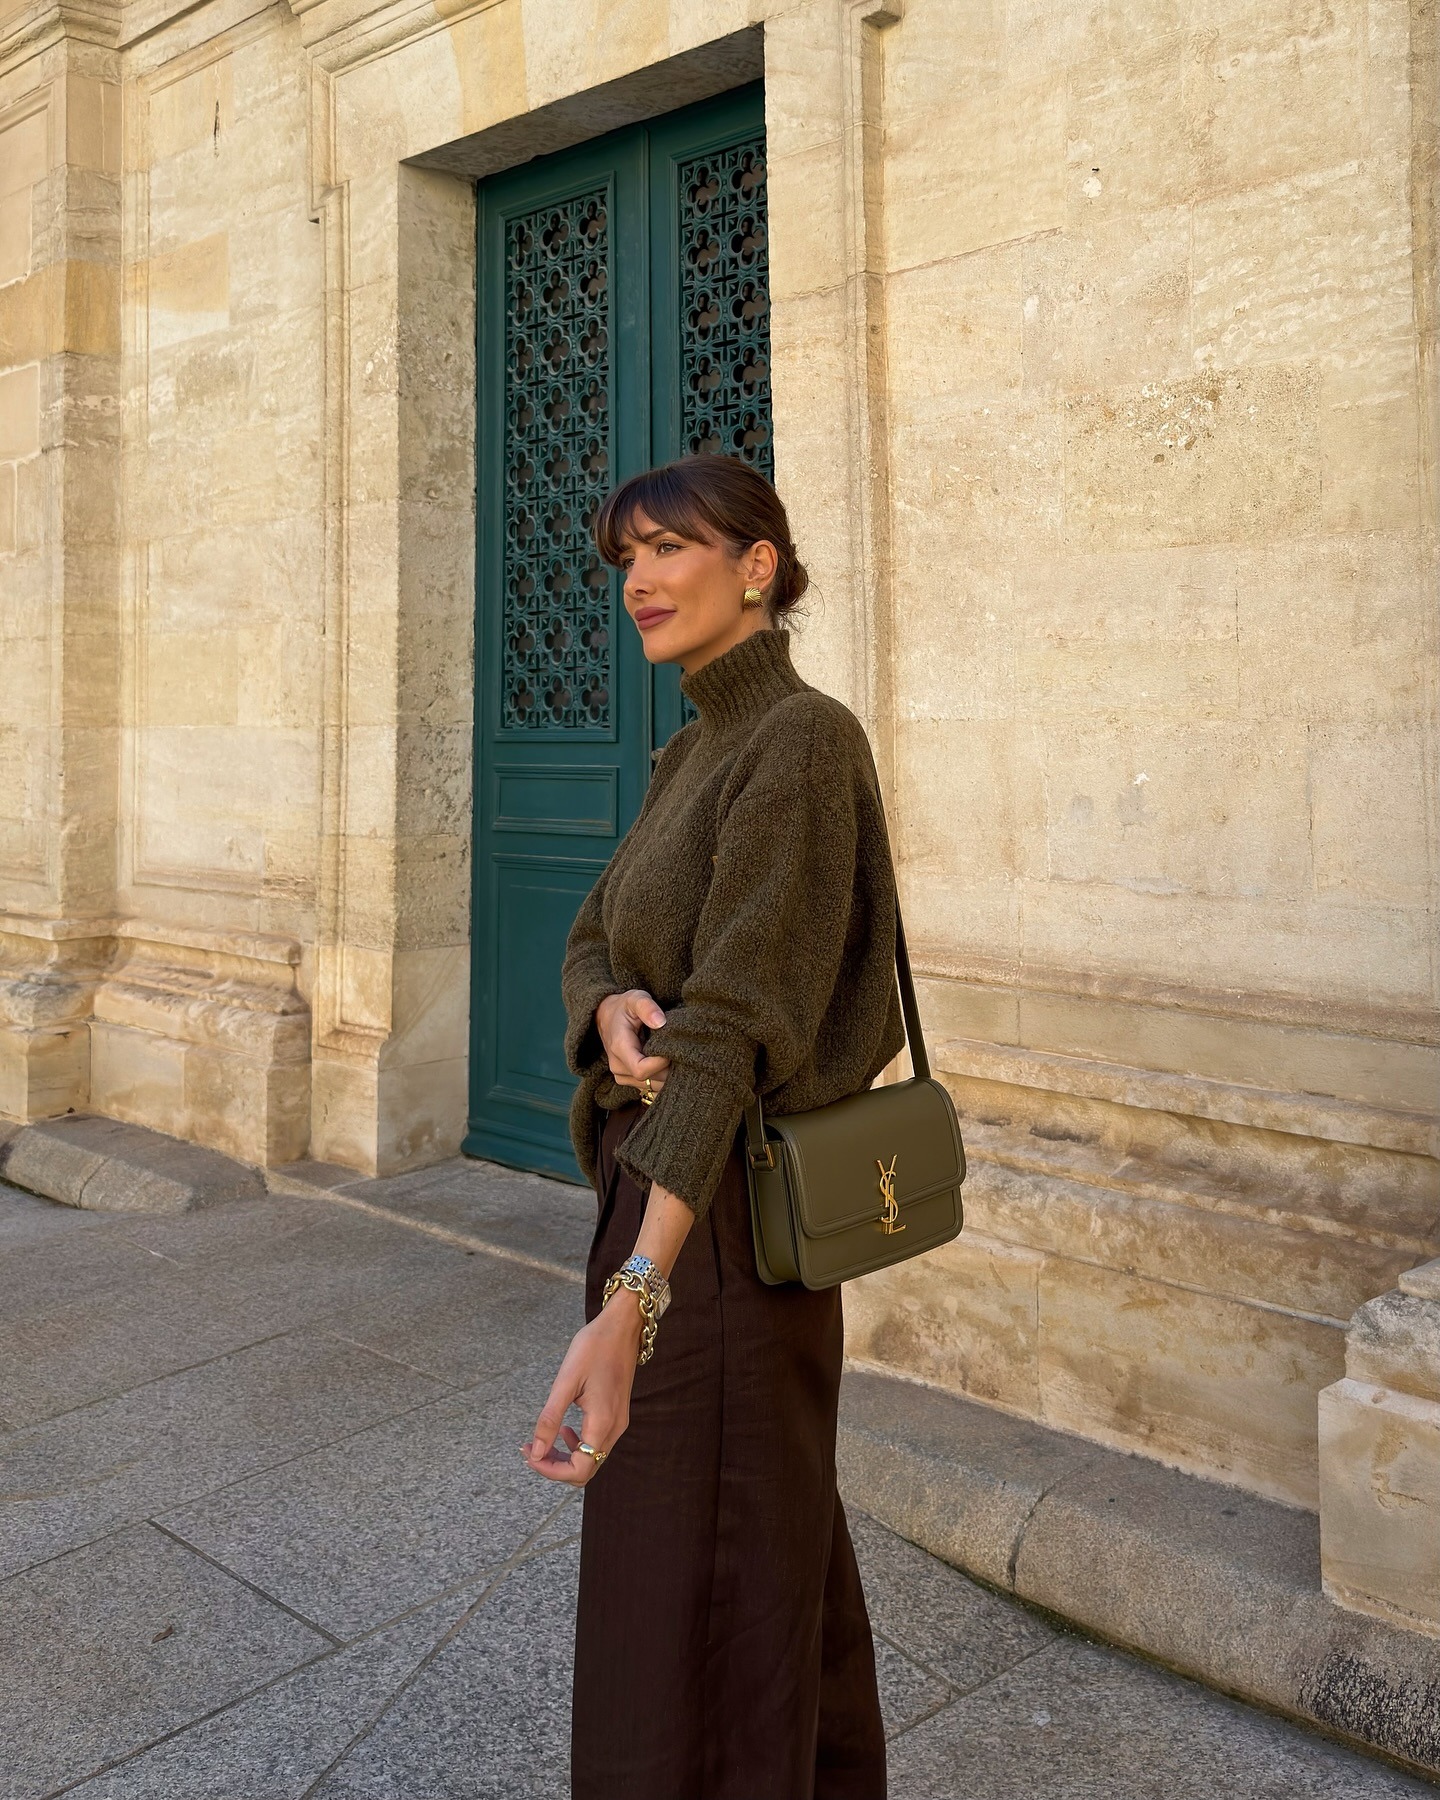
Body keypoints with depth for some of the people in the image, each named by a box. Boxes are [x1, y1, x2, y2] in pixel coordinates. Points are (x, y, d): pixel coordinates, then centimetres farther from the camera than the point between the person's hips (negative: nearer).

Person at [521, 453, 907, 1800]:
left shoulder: (802, 740, -18)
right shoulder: (693, 752, 12)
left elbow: (734, 1019, -28)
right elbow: (592, 943, 8)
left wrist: (630, 1299, -35)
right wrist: (616, 1009, -18)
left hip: (721, 1210, -9)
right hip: (662, 1172, 9)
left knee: (687, 1602, 3)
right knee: (779, 1538, 25)